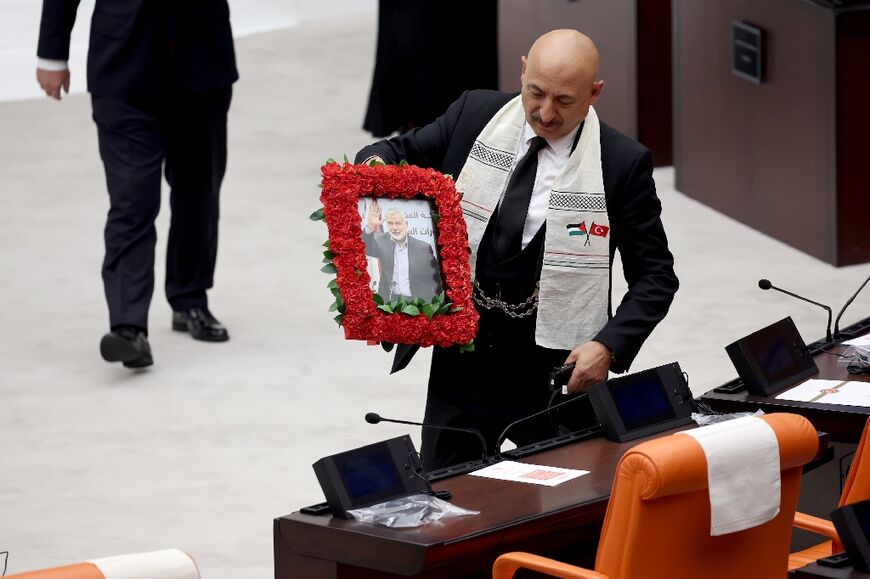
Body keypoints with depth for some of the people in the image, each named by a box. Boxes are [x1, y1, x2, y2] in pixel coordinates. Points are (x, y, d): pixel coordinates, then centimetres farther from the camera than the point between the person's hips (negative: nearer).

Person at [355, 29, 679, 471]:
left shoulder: (622, 163, -9)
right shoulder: (474, 115, -2)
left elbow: (654, 276, -4)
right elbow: (394, 154, 9)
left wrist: (610, 346, -19)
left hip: (558, 376, -3)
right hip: (460, 363, 3)